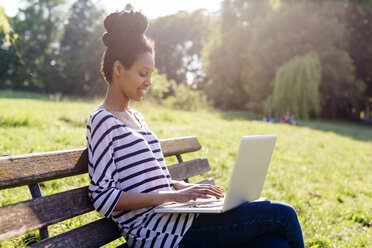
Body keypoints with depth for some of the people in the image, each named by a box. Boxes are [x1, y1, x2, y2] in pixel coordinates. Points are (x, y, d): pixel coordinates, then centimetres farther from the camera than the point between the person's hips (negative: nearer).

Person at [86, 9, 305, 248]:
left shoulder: (136, 117, 19)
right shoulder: (103, 121, -6)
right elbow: (103, 197, -13)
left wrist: (184, 187, 5)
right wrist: (171, 195, -18)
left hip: (168, 218, 8)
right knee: (282, 214, -9)